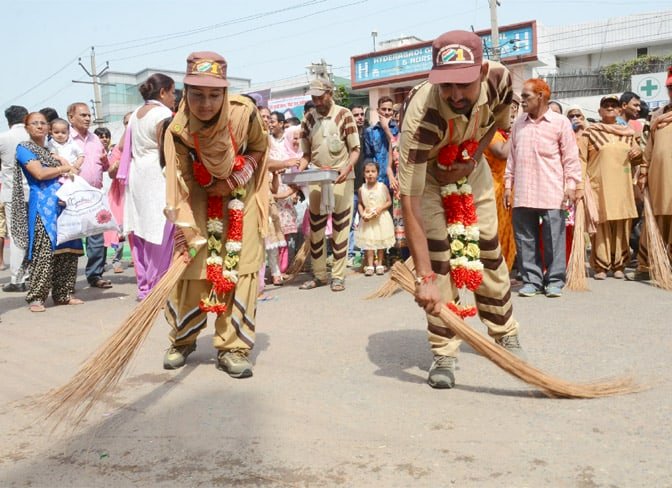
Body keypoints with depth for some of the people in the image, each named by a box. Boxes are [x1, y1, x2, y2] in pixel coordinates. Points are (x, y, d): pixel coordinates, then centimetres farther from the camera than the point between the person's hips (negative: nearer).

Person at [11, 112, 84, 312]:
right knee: (44, 252, -11)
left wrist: (68, 169, 6)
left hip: (63, 202, 7)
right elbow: (39, 173, -10)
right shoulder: (24, 148, 3)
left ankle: (63, 294, 12)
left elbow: (67, 168, 28)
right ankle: (36, 297, -3)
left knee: (68, 250, 3)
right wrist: (63, 169, 2)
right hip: (42, 204, -7)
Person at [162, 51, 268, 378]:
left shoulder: (244, 112, -25)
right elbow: (180, 184, -21)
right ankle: (182, 341, 23)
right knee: (190, 267, 1)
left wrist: (234, 179, -16)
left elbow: (259, 149, -5)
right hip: (201, 199, 0)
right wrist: (187, 229, -29)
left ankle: (233, 348, 5)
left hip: (241, 196, 0)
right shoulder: (177, 130, -24)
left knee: (241, 270, -7)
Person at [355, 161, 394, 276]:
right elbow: (360, 204, 7)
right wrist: (362, 214, -9)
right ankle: (370, 265, 4)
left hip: (381, 219, -1)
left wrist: (380, 208, -18)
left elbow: (389, 202, -2)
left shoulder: (383, 187, -7)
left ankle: (379, 264, 17)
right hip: (368, 220, 1)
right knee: (368, 242, 0)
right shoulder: (362, 189, -2)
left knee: (381, 242, 7)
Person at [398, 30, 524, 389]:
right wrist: (423, 277, -46)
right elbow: (410, 200, -43)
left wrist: (474, 157, -17)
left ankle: (505, 334, 26)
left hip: (472, 166, 4)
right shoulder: (421, 113, -42)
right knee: (438, 257, -13)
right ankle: (443, 354, 0)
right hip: (428, 173, -4)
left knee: (489, 250, 7)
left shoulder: (500, 78, -30)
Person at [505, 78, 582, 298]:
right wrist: (508, 185, 12)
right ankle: (531, 280, 14)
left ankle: (554, 281, 10)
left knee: (554, 238, 0)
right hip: (522, 193, 4)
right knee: (525, 238, 5)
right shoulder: (518, 124, 13)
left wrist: (571, 185, -6)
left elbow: (571, 157, 1)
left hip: (552, 193, -4)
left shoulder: (560, 122, 2)